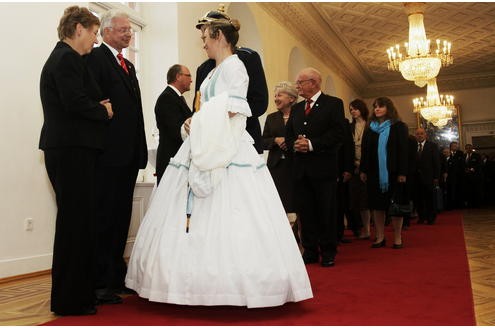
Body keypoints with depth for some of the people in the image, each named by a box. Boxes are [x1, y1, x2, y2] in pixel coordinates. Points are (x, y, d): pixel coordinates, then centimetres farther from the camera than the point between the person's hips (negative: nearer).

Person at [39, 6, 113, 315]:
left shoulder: (61, 57, 20)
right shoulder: (67, 59, -11)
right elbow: (75, 102, -23)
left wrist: (98, 108, 6)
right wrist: (103, 111, -6)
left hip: (69, 149, 10)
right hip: (72, 150, -10)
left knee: (76, 220, 14)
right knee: (76, 222, -3)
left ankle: (78, 293, 26)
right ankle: (69, 301, 8)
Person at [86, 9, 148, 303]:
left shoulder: (129, 65, 22)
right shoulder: (95, 58, -4)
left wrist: (140, 149, 14)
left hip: (129, 154, 8)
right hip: (108, 153, -8)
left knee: (121, 217, 13)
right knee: (104, 216, -3)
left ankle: (116, 276, 23)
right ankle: (99, 282, 5)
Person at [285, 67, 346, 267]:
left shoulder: (333, 104, 0)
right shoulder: (296, 108, 18)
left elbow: (337, 133, -10)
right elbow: (288, 135, 15)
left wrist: (311, 144, -16)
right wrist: (294, 145, -7)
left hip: (323, 167, -5)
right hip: (301, 168, 5)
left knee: (326, 211, 2)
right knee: (306, 211, 7)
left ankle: (328, 252, 13)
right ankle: (310, 251, 16)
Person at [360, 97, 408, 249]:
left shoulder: (399, 127, 1)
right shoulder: (370, 129, 12)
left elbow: (404, 151, -6)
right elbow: (365, 151, 10)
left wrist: (402, 173, -13)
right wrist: (363, 170, 3)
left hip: (393, 172, -4)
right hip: (374, 173, 4)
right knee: (377, 205, 4)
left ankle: (397, 238, 9)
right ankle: (380, 237, 10)